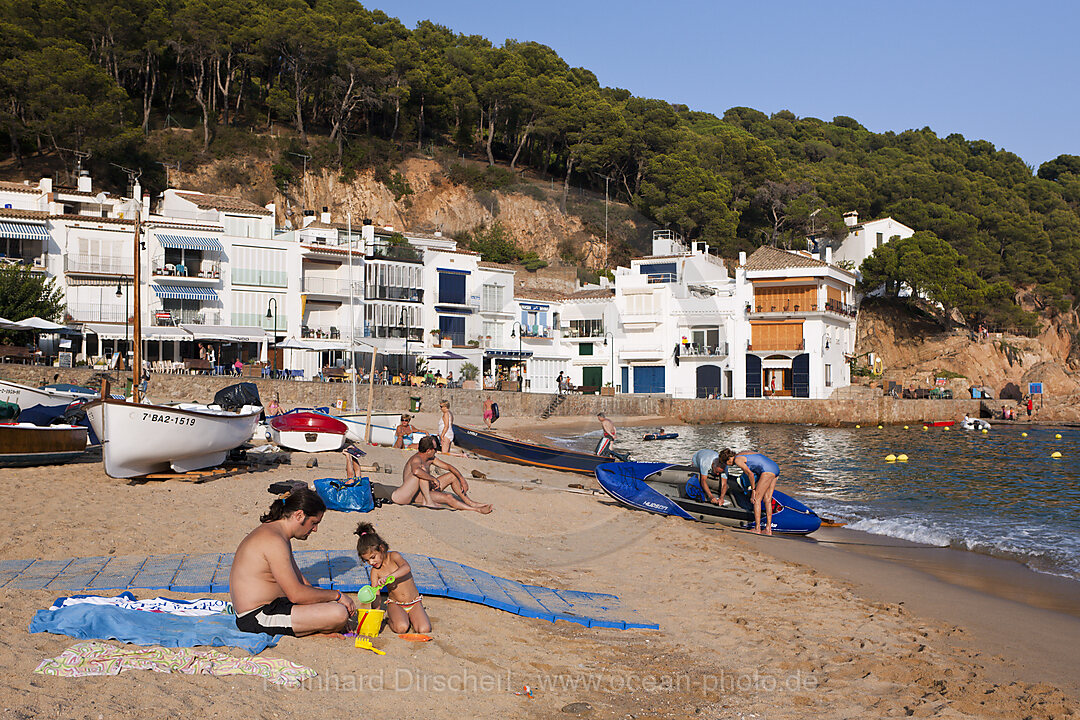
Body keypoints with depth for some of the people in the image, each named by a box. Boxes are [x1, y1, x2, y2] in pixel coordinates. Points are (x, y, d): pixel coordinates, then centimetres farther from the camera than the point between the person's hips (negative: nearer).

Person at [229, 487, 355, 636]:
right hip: (257, 617, -11)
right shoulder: (274, 540, -21)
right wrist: (337, 595, -11)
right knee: (339, 614, -24)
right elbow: (296, 594, -23)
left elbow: (297, 578, 21)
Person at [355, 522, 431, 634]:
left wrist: (388, 577, -46)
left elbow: (406, 568, -32)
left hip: (414, 602, 0)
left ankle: (409, 617, 8)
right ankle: (390, 620, 2)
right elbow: (376, 597, -7)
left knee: (424, 629, -21)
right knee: (401, 628, -30)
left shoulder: (394, 556, -10)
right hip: (395, 604, 1)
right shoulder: (374, 572, -4)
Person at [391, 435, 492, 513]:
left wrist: (462, 480, 1)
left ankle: (470, 503, 15)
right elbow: (416, 471, -47)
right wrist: (434, 479, -36)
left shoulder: (430, 458, 5)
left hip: (424, 491, 9)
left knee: (452, 476, 7)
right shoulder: (416, 459, -23)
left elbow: (448, 466, 11)